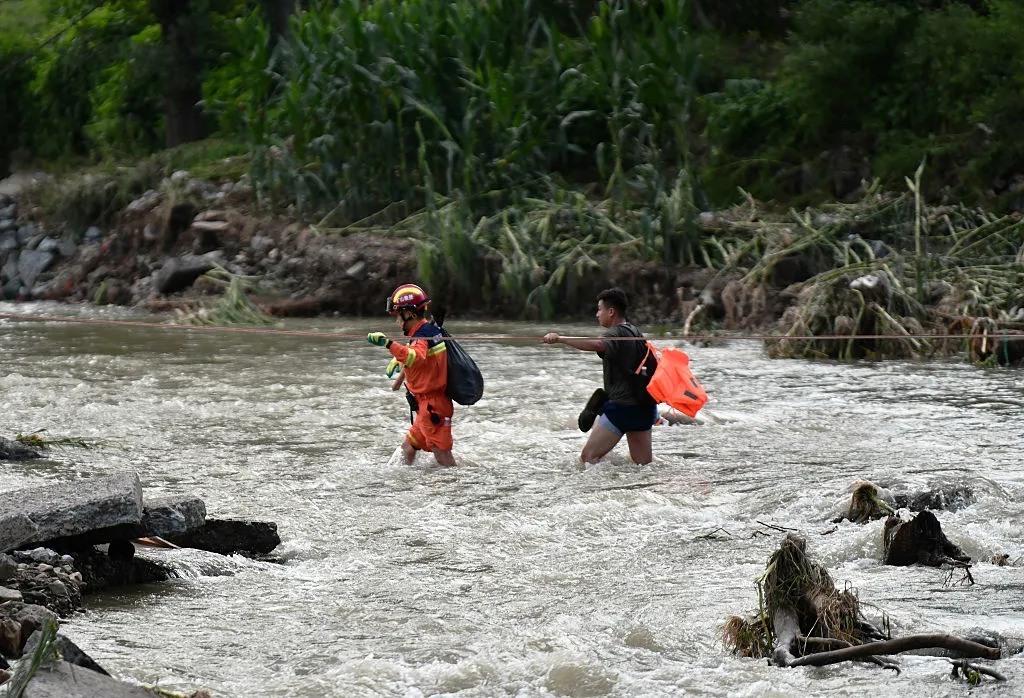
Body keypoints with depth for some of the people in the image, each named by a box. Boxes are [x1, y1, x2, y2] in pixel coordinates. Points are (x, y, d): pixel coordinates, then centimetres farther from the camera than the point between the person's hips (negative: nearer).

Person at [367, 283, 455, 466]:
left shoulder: (422, 336, -19)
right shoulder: (429, 330, 11)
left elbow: (417, 357, -43)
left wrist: (388, 344, -52)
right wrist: (398, 360, 32)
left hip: (433, 406, -10)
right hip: (427, 404, 10)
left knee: (444, 460, -6)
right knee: (408, 448, 19)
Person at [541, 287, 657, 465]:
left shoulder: (615, 334, -12)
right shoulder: (636, 333, 17)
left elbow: (596, 345, -35)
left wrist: (560, 339, -45)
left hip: (621, 407, -9)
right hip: (644, 408, 9)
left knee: (588, 457, -8)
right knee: (643, 463, 16)